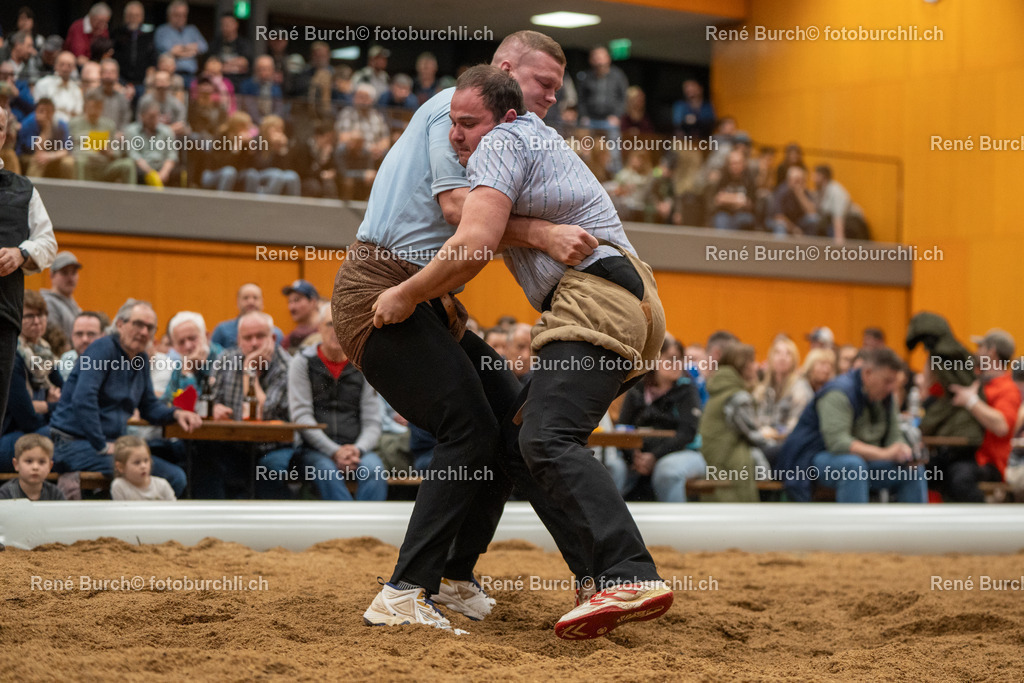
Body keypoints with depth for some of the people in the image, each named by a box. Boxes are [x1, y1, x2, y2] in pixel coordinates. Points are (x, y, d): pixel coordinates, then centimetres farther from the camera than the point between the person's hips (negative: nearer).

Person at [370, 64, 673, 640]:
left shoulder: (503, 143, -2)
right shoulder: (540, 135, 29)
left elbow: (476, 245, -15)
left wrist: (406, 296, -5)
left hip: (594, 297, -11)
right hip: (632, 306, 11)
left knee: (548, 439, -24)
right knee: (532, 430, 12)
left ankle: (633, 578, -40)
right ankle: (601, 580, 1)